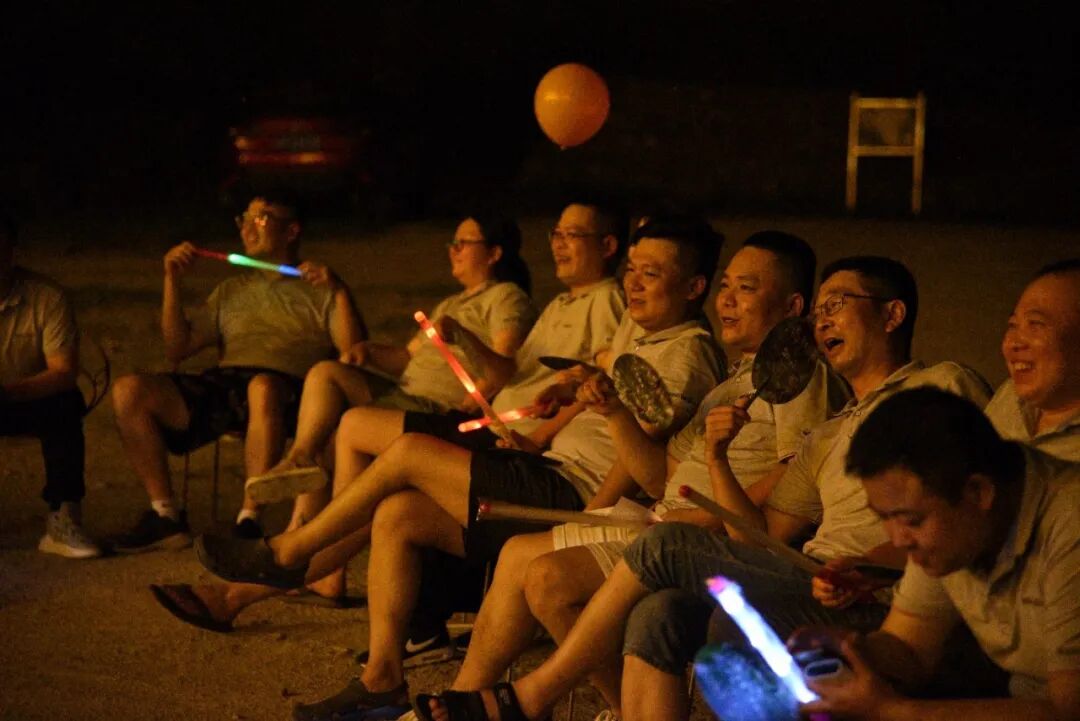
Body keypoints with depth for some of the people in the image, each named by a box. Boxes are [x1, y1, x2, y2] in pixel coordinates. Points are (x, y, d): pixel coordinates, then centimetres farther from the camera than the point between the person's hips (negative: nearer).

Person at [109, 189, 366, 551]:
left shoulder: (318, 291, 18)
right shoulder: (232, 291, 31)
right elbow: (177, 349, 23)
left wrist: (340, 291, -9)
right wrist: (172, 282, 15)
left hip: (287, 389, -5)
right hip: (222, 384, 5)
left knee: (262, 386, -42)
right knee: (128, 390, -19)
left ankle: (249, 519, -34)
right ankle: (165, 516, -17)